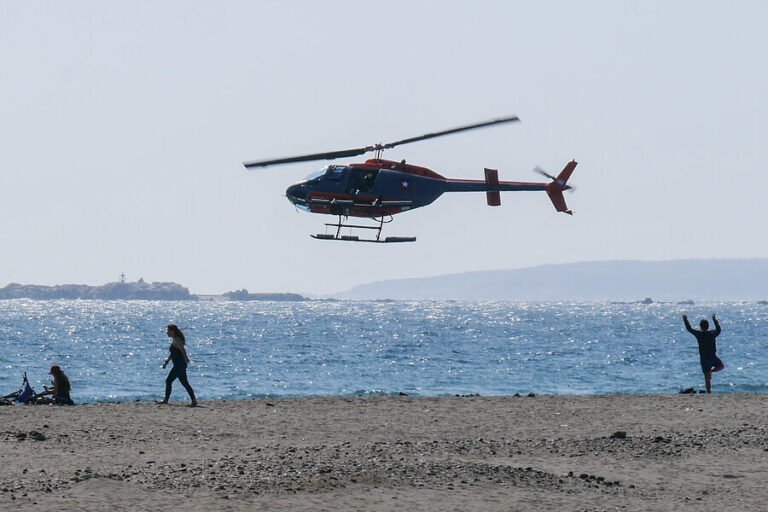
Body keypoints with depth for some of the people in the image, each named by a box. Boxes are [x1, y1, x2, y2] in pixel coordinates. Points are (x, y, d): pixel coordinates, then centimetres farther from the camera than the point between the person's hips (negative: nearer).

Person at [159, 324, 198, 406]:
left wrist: (185, 358, -46)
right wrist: (166, 362, 27)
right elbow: (172, 353, 29)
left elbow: (182, 349, -32)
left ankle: (166, 400, 1)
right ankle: (194, 400, 7)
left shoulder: (177, 340, -14)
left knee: (168, 380, -4)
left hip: (179, 365, -10)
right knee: (185, 383, 9)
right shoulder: (174, 340, 17)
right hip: (179, 365, 10)